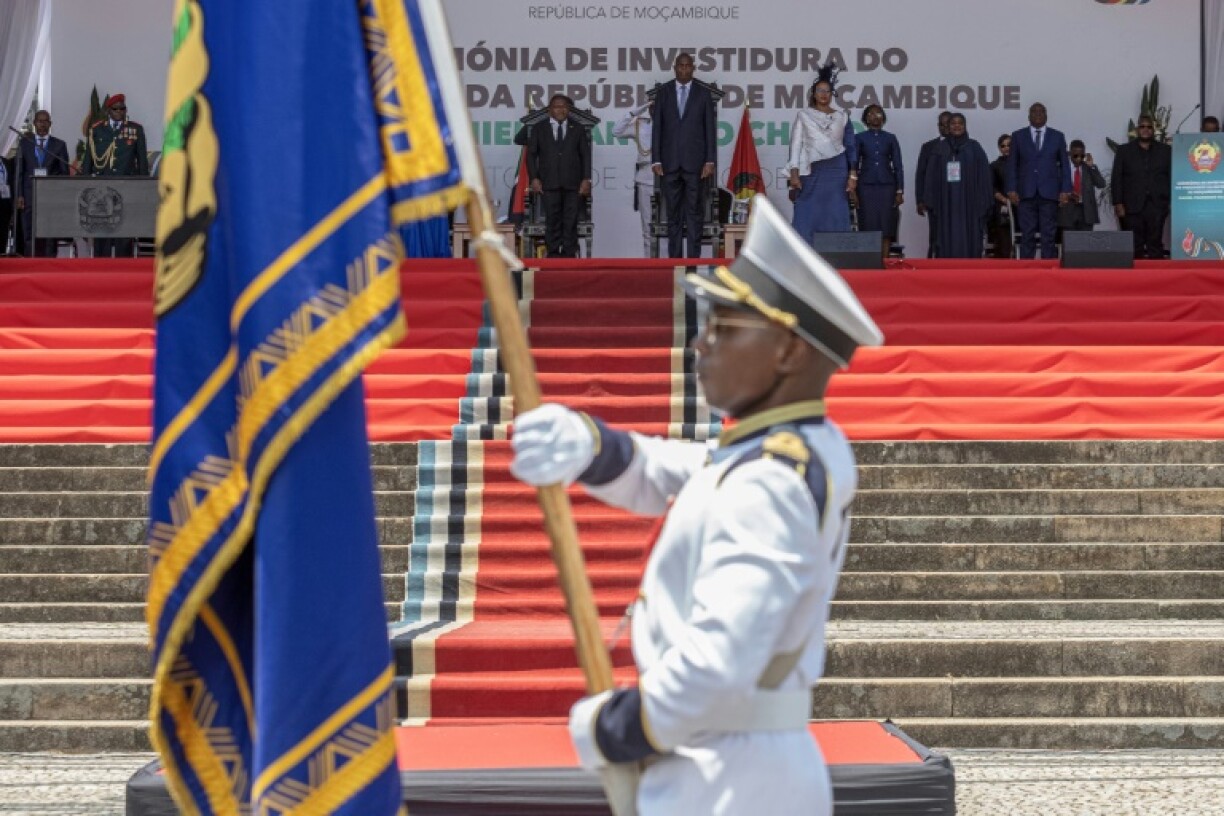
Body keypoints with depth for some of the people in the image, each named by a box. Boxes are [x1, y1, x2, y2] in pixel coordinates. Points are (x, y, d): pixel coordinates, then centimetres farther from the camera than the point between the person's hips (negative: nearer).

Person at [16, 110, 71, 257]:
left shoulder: (59, 145, 8)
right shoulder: (24, 143, 11)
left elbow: (64, 172, 6)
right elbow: (19, 171, 8)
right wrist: (19, 195, -1)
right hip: (30, 195, 1)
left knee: (50, 238, -3)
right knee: (30, 236, -2)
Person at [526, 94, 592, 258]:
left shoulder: (578, 128, 12)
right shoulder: (539, 129, 11)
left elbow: (586, 155, 9)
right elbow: (531, 154, 9)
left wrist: (586, 179, -1)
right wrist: (534, 178, -3)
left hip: (572, 183, 0)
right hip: (549, 183, 0)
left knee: (571, 220, -2)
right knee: (552, 220, -2)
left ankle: (569, 254, 1)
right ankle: (553, 254, 2)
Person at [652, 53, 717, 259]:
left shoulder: (703, 93, 5)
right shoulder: (663, 92, 7)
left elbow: (710, 129, 3)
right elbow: (657, 127, 5)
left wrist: (710, 161, -5)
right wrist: (656, 160, -2)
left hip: (695, 162, -1)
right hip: (670, 162, 1)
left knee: (694, 211, -1)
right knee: (673, 213, 3)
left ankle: (693, 258, -1)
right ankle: (675, 257, 6)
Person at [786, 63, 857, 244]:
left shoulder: (842, 117, 9)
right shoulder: (804, 115, 7)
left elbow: (851, 147, 8)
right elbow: (796, 145, 4)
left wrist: (853, 175, 0)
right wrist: (794, 174, -6)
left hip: (836, 172, 1)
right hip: (811, 173, -1)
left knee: (835, 219, -2)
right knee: (807, 219, -5)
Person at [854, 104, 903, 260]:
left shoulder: (890, 139, 9)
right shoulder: (859, 138, 7)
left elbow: (898, 166, 8)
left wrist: (900, 191, 1)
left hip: (887, 187, 1)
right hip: (866, 187, -1)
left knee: (886, 226, -3)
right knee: (869, 226, -5)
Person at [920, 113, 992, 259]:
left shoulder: (974, 147, 4)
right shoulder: (939, 149, 8)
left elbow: (984, 175, 1)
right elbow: (932, 177, 7)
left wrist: (983, 203, -7)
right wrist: (931, 203, -1)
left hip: (969, 204, -1)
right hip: (946, 204, 1)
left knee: (969, 241, -2)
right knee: (948, 243, -2)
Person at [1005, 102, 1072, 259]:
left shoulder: (1057, 136, 9)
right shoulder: (1018, 136, 9)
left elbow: (1064, 164, 9)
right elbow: (1012, 164, 8)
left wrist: (1065, 190, 0)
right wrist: (1012, 189, -2)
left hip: (1049, 193, 0)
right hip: (1026, 193, 0)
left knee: (1048, 235, -2)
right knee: (1027, 235, -2)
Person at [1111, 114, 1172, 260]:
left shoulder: (1166, 151, 13)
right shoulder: (1124, 151, 12)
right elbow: (1116, 179, 7)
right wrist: (1118, 204, -3)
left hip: (1157, 206, 0)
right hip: (1132, 207, 0)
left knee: (1155, 246, -4)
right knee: (1134, 248, -3)